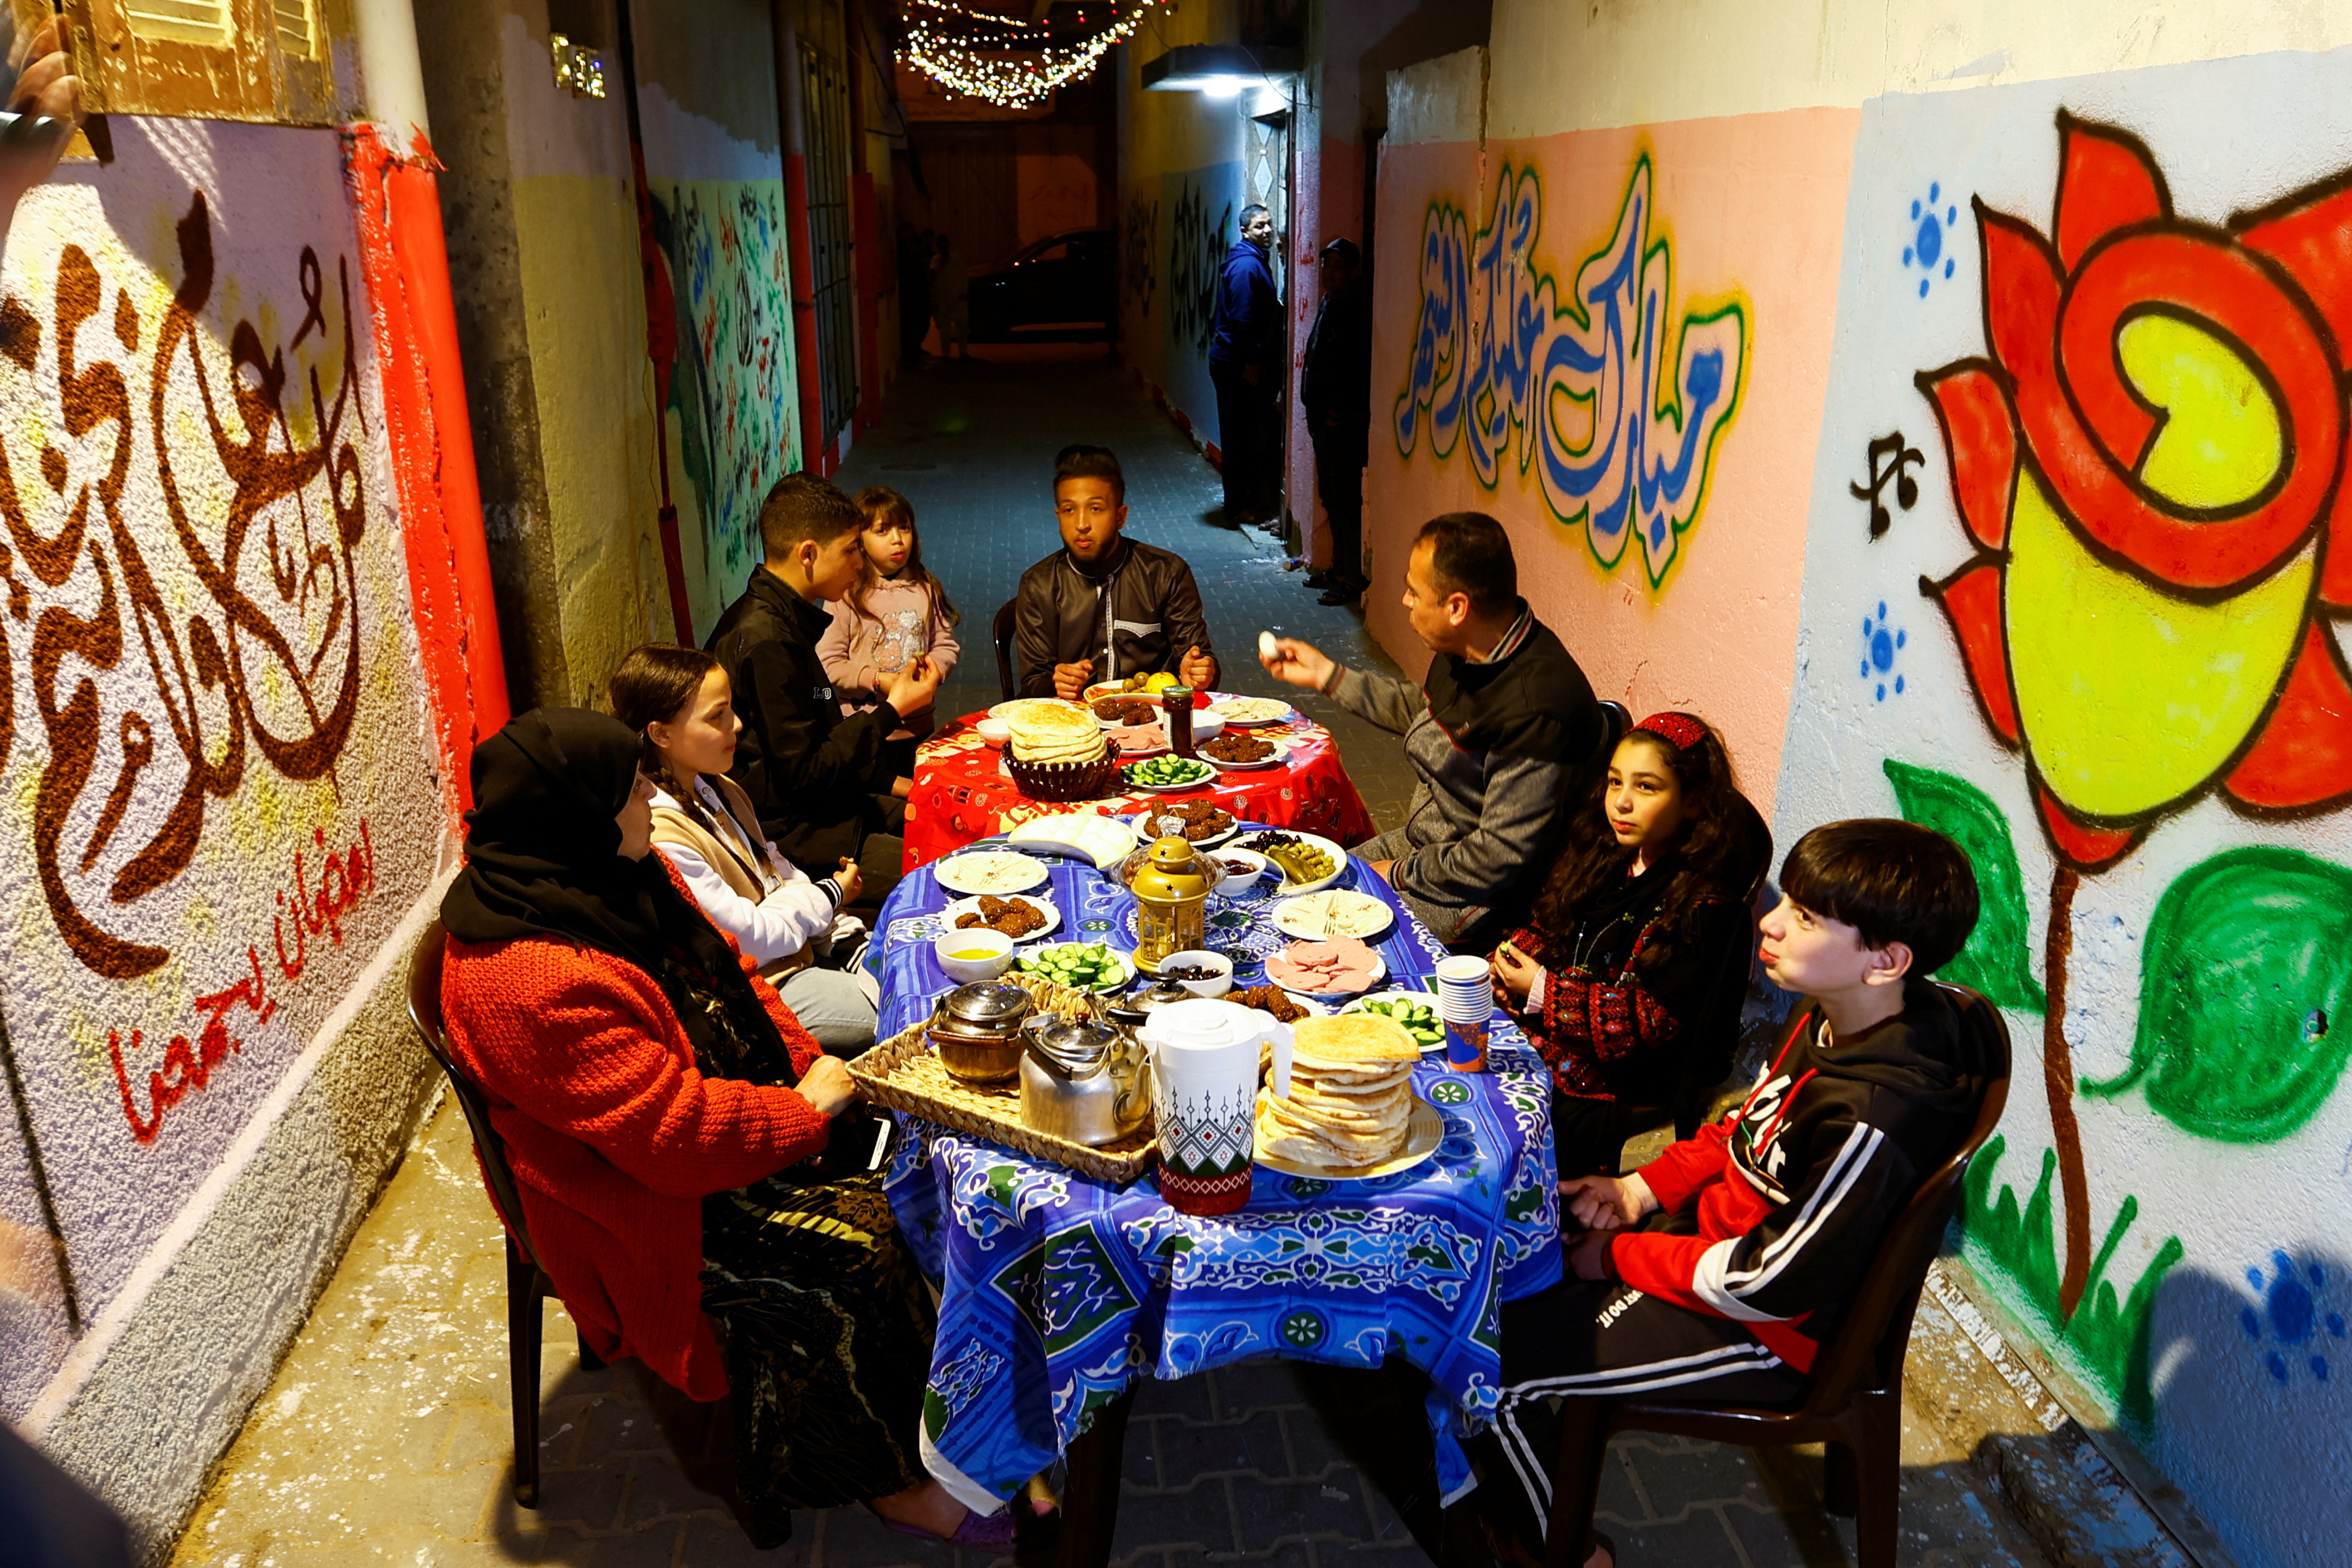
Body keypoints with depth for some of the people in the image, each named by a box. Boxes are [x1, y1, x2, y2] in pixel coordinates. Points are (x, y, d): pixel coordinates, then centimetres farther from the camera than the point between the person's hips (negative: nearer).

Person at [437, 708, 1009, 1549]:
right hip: (648, 1201, -9)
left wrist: (810, 1065, -3)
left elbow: (726, 970, 10)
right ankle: (893, 1475, 4)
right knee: (853, 1257, -19)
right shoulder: (530, 983, -31)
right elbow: (675, 1135, -31)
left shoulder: (619, 876, -2)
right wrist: (806, 1109, -17)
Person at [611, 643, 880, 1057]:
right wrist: (830, 896, -6)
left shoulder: (719, 789, 4)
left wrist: (848, 938, -1)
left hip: (807, 946, 9)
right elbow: (751, 937, -22)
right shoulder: (658, 835, -27)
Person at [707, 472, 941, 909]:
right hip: (786, 836, -10)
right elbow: (803, 774, -20)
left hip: (818, 806, 11)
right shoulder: (763, 640, -22)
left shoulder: (782, 619, 10)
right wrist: (892, 710, -13)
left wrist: (890, 782, 11)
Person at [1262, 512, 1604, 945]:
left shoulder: (1536, 709, -32)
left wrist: (1401, 875, -16)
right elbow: (1420, 710, 22)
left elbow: (1501, 860, -28)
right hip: (1420, 844, 9)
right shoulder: (1471, 652, -2)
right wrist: (1326, 675, 22)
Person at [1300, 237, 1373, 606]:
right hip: (1325, 418, 10)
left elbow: (1357, 369, -20)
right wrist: (1314, 411, 17)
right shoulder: (1329, 303, 15)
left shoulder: (1359, 310, -14)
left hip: (1346, 420, -10)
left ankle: (1355, 578, -2)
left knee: (1346, 498, -7)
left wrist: (1336, 411, -20)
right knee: (1331, 496, 16)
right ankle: (1339, 567, 26)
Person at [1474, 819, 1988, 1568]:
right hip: (1715, 1223, 9)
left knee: (1481, 1357, -11)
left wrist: (1620, 1256, -15)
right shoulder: (1837, 1015, -8)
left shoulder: (1871, 1121, -35)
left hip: (1763, 1332, -9)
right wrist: (1645, 1187, -2)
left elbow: (1768, 1287, -27)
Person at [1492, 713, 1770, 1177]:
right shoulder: (1608, 854, 5)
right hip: (1537, 1033, 7)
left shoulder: (1706, 907, -18)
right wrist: (1516, 955, -8)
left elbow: (1654, 1019, -19)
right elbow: (1548, 926, 14)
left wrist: (1544, 992, -17)